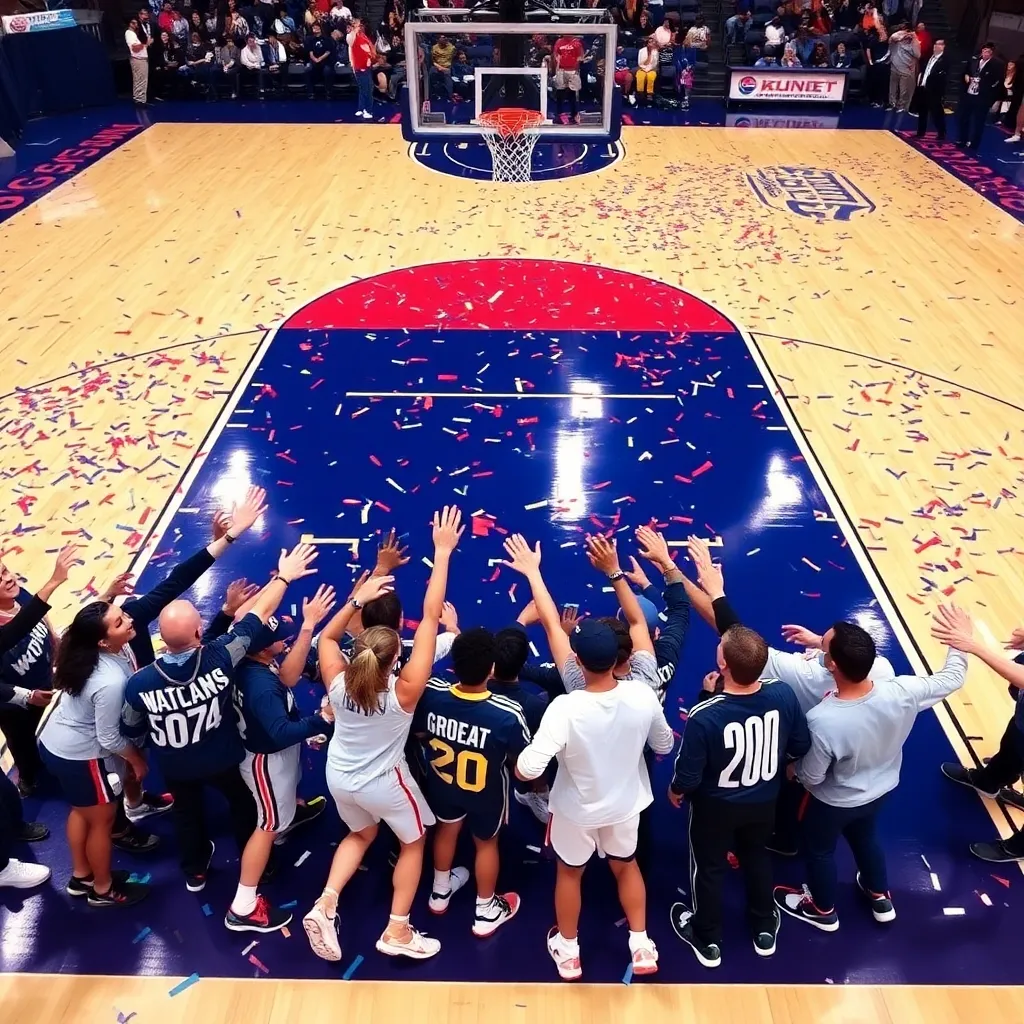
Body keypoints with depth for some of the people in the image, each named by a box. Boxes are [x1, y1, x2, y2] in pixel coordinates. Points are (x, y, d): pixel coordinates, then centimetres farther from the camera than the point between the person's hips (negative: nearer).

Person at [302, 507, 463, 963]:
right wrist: (443, 553, -36)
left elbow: (326, 638, -2)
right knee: (413, 840, 24)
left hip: (339, 777, 4)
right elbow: (430, 618, -36)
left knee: (361, 834, 33)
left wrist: (357, 599, -12)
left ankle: (325, 903, 18)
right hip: (383, 783, -4)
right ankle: (397, 931, 30)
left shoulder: (338, 683, -25)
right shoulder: (404, 691, -33)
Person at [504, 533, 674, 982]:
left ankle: (568, 952, 47)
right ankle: (641, 947, 46)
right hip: (625, 804, 2)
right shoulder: (643, 696, -27)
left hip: (576, 809, -2)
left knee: (570, 874, 26)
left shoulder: (565, 709, -37)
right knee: (626, 866, 31)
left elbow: (527, 771, -34)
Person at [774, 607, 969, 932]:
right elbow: (951, 679, -12)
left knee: (818, 848, 27)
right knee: (867, 837, 35)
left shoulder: (822, 720, -43)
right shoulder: (903, 692, -32)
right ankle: (881, 899, 60)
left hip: (834, 802, -4)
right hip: (880, 791, 4)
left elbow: (811, 778, -26)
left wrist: (793, 765, -4)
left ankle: (823, 910, 53)